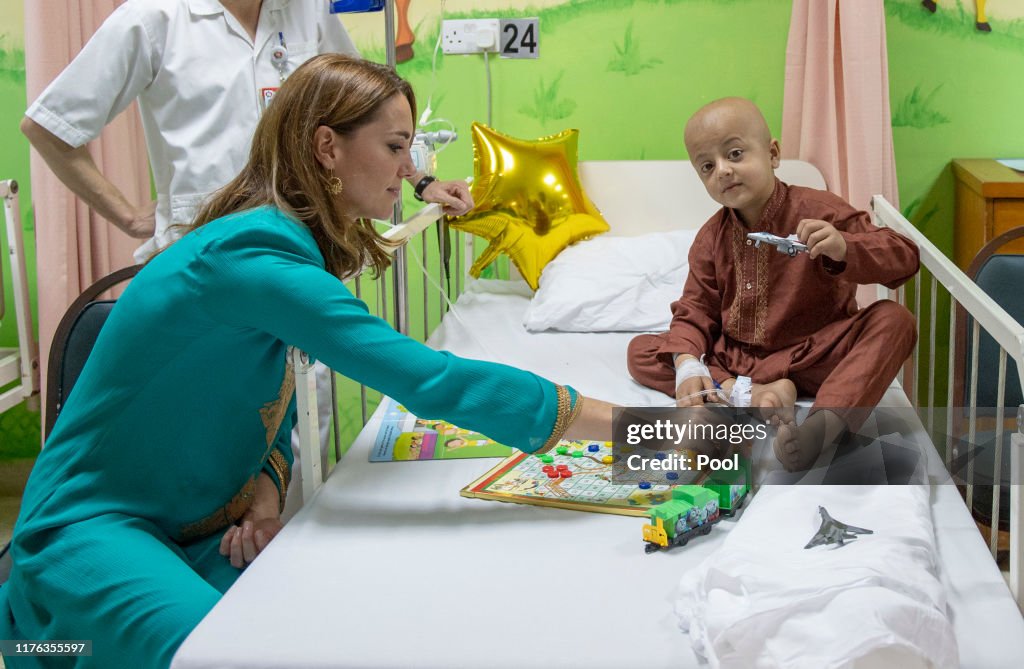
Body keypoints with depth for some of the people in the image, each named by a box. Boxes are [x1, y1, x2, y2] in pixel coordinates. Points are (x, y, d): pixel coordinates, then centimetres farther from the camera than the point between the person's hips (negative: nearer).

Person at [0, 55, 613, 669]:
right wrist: (631, 425, -29)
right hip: (91, 528, -9)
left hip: (193, 526, 9)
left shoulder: (288, 242, 4)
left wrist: (267, 491, -11)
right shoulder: (251, 254, -26)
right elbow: (430, 381, -33)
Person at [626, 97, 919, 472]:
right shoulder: (711, 239, 3)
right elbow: (694, 310, 4)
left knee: (894, 321, -30)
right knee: (640, 351, -8)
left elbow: (904, 258, -18)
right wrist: (687, 363, -17)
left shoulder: (817, 211, -12)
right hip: (736, 361, 4)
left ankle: (823, 423, -53)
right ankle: (753, 395, -25)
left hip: (813, 356, -4)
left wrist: (842, 248, -40)